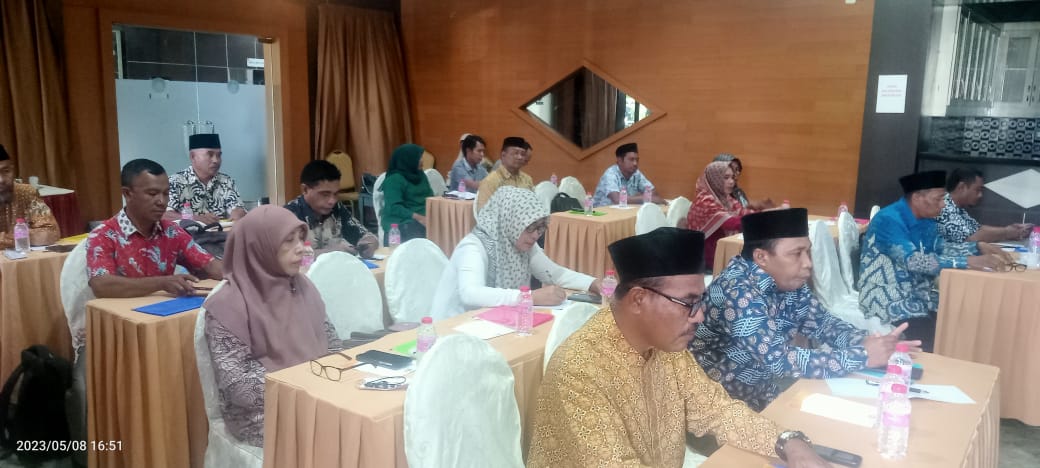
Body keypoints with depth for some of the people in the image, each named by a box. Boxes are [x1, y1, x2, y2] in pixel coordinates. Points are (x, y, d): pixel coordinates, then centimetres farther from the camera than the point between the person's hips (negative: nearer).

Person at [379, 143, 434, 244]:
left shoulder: (420, 175, 17)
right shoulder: (394, 179, -6)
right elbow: (394, 208, -15)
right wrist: (417, 217, -25)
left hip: (424, 216, 6)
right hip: (401, 221, -6)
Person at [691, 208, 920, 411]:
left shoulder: (789, 281, -4)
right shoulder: (738, 291, -27)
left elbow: (821, 322, 7)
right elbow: (780, 360, -31)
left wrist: (865, 342, -12)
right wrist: (863, 355, -26)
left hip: (765, 391, 7)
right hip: (721, 404, -7)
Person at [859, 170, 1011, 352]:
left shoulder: (925, 219, 7)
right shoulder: (888, 220, -19)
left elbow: (940, 248, 17)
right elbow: (913, 261, -30)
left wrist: (978, 247, 1)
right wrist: (969, 261, -30)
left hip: (919, 294, 8)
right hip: (889, 300, -8)